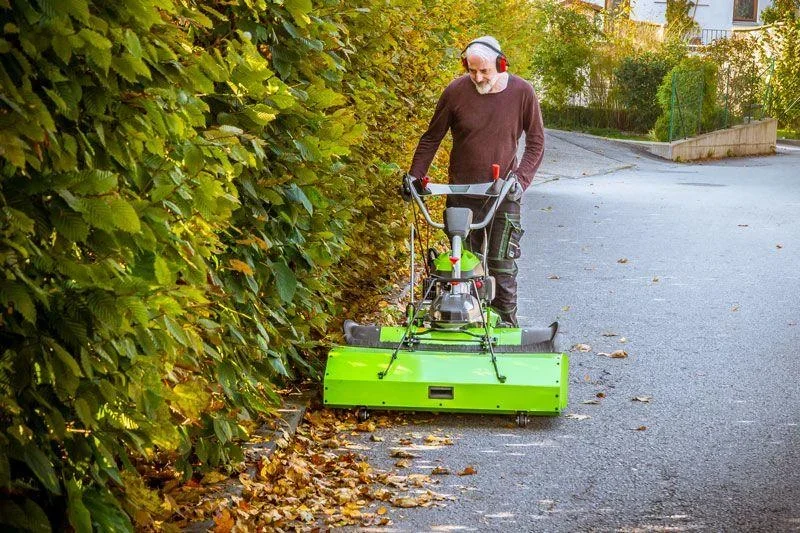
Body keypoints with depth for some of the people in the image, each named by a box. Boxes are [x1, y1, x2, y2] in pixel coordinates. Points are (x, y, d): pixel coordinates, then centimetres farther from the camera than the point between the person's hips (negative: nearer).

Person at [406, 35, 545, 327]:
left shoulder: (522, 92, -8)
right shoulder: (456, 91, -7)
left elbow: (535, 142, 0)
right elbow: (431, 138, 5)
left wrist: (521, 178, -13)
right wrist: (414, 176, -3)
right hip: (462, 191, 1)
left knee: (502, 264, -3)